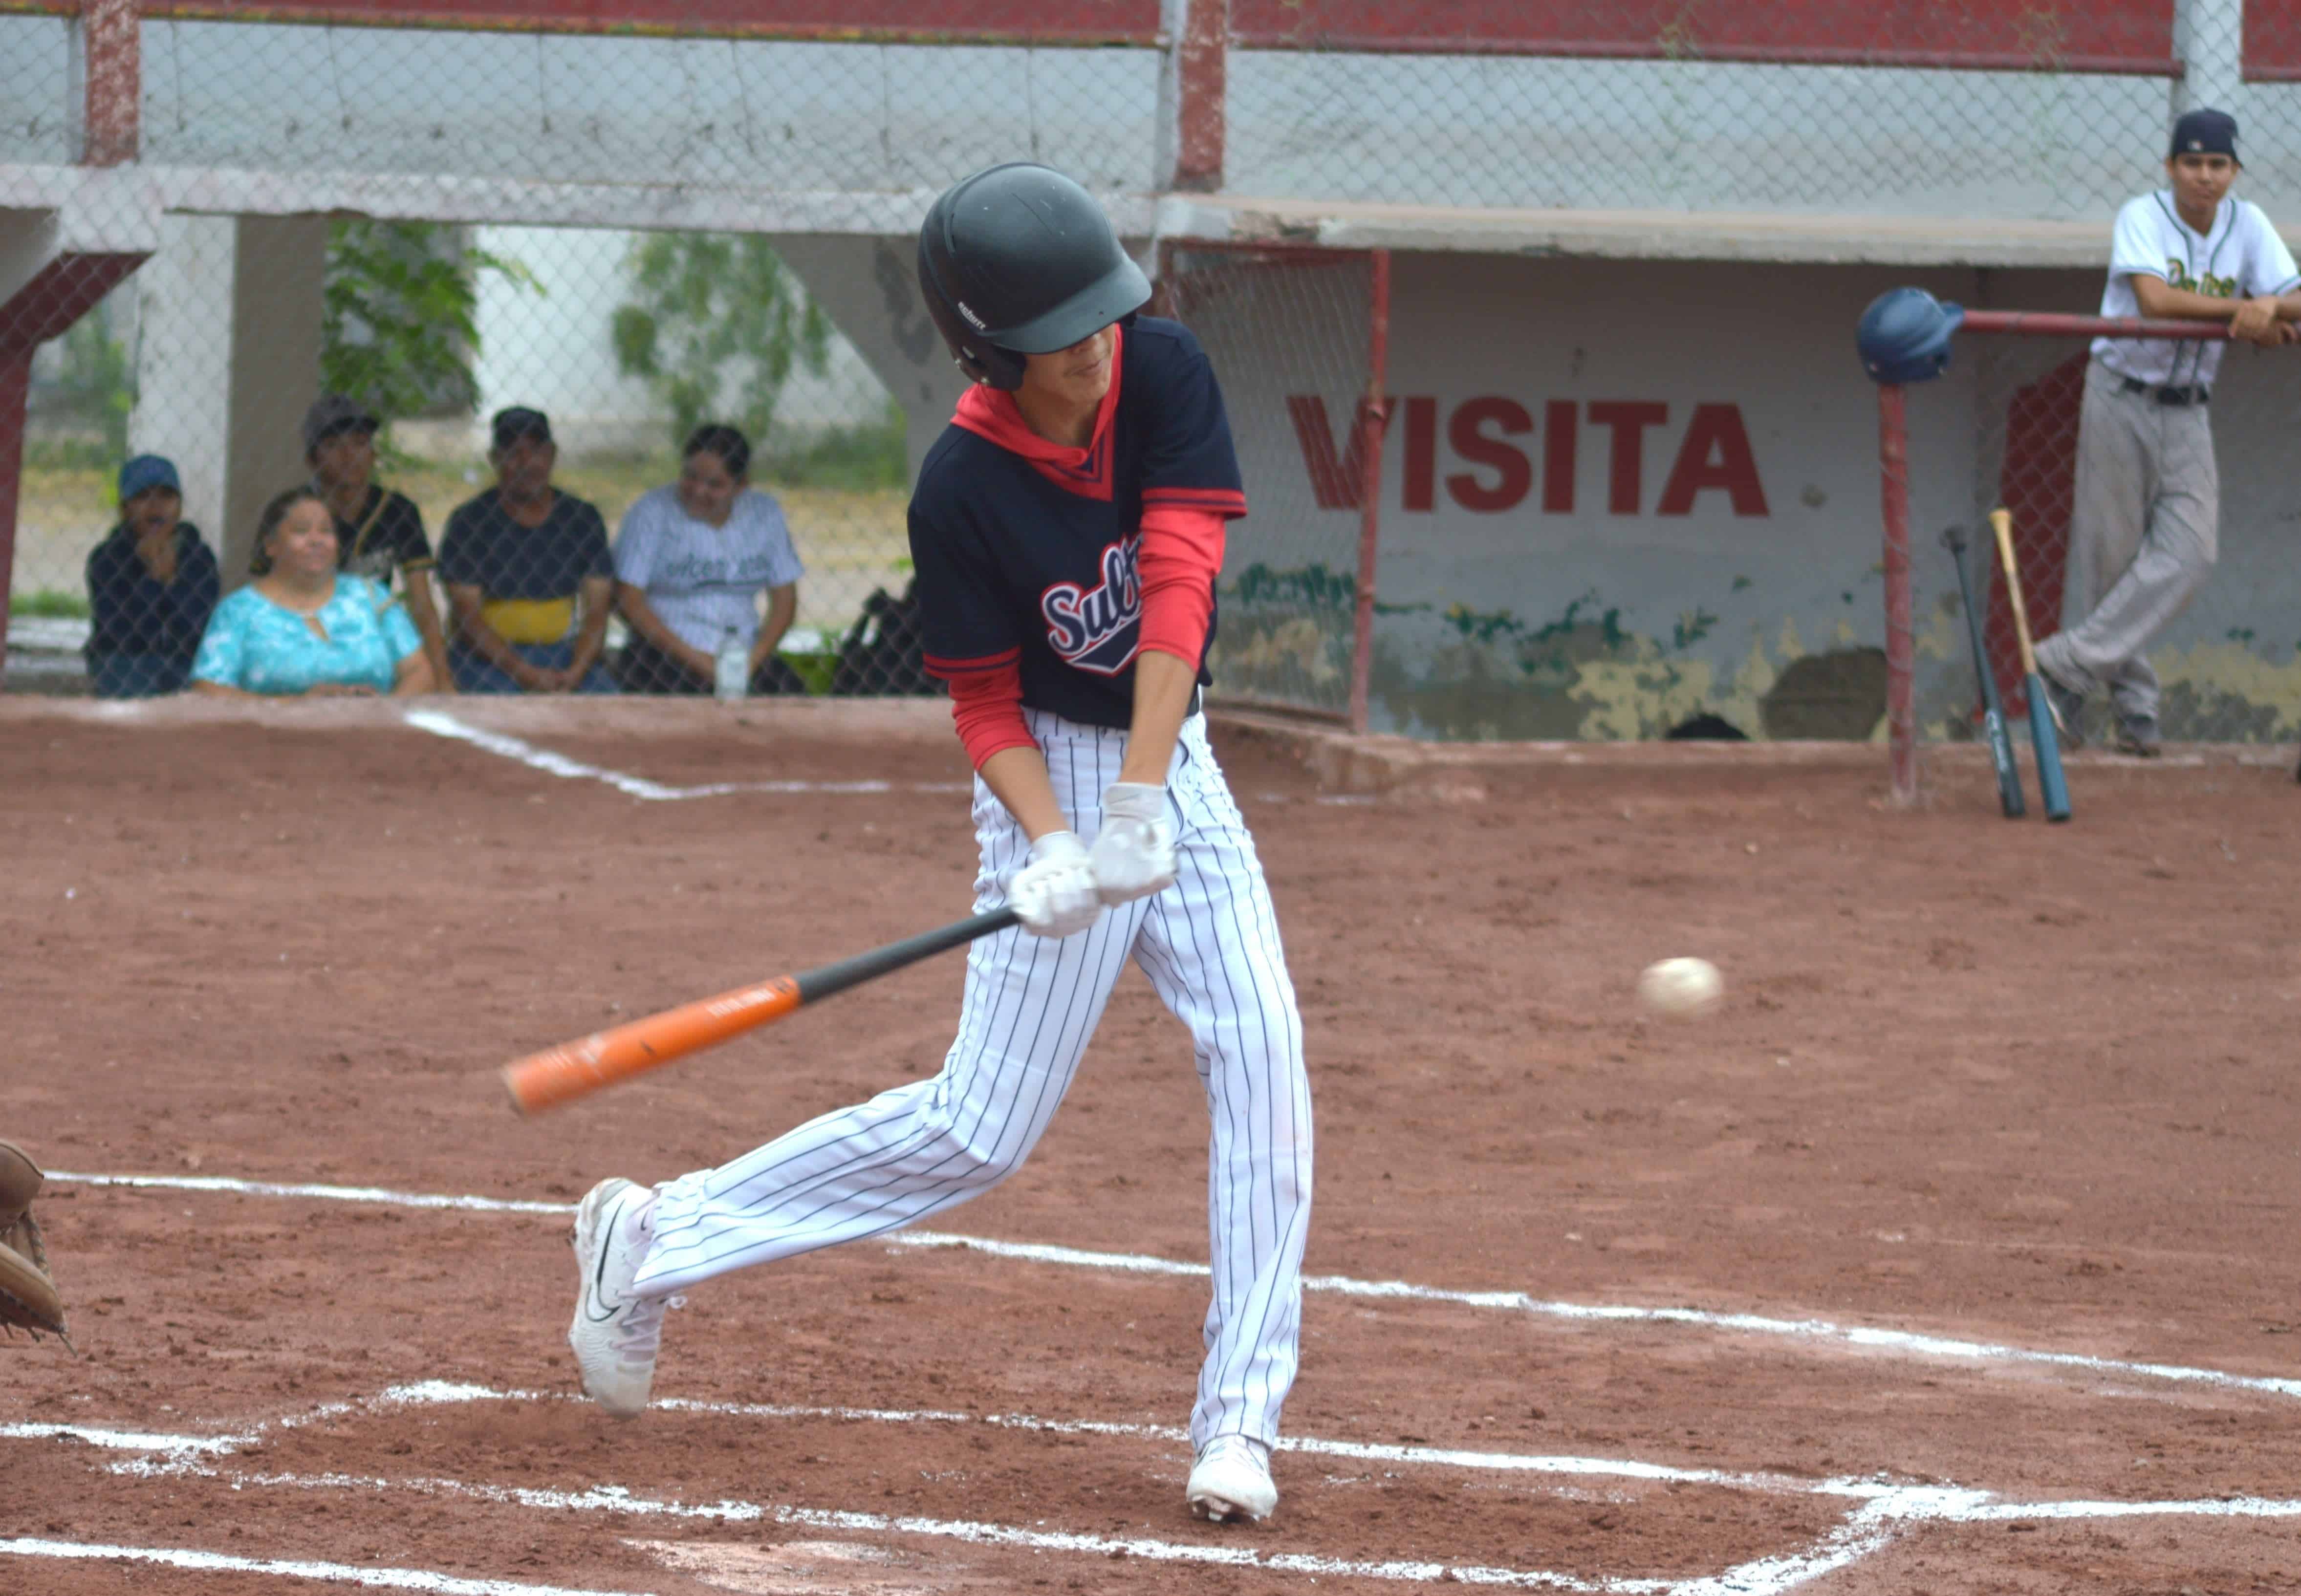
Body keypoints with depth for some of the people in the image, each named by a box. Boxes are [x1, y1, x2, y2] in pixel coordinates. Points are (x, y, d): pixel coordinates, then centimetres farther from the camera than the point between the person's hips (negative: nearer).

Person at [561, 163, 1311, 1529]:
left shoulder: (1168, 376, -12)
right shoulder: (962, 490, -19)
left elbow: (1177, 583, -21)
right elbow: (985, 703, -11)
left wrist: (1138, 805, -30)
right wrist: (1054, 850, -28)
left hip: (1175, 765, 4)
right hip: (1056, 775, -4)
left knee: (1261, 1051, -13)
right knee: (982, 1131, -4)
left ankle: (1240, 1420, -9)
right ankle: (655, 1240, 11)